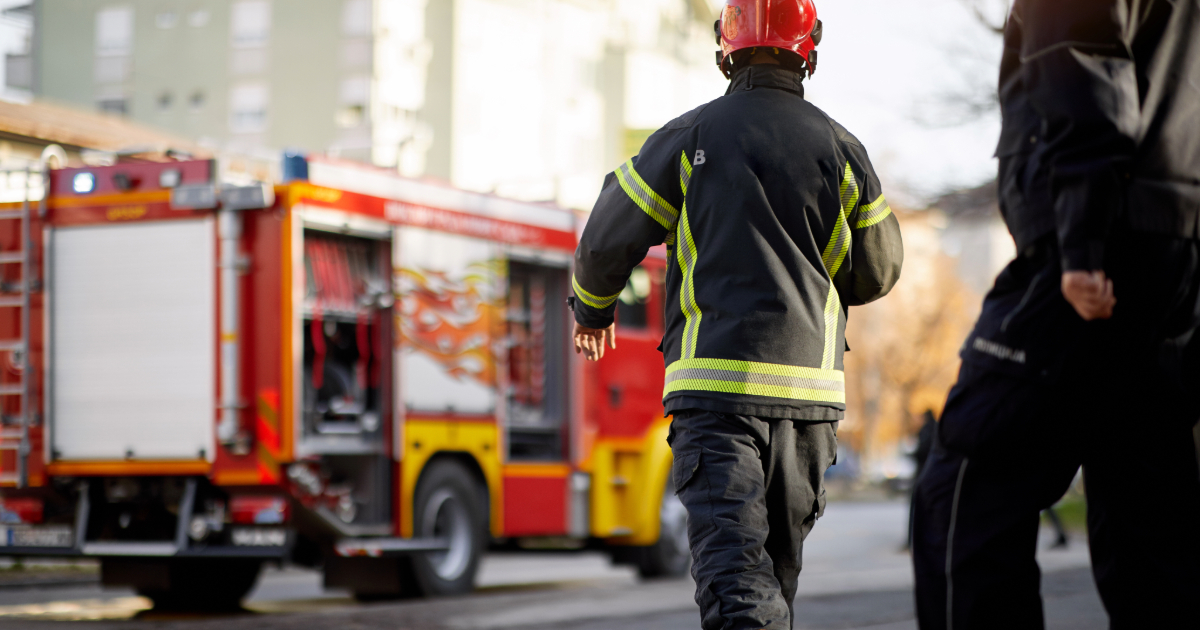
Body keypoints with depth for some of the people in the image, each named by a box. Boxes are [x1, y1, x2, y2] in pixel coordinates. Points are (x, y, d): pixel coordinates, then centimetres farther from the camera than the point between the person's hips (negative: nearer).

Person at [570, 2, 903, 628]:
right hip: (808, 387, 3)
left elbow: (608, 240, 6)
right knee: (778, 563, 18)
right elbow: (878, 271, 15)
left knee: (731, 561, -12)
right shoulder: (841, 148, 6)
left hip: (714, 382, -3)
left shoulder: (689, 137, 0)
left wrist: (593, 307, 27)